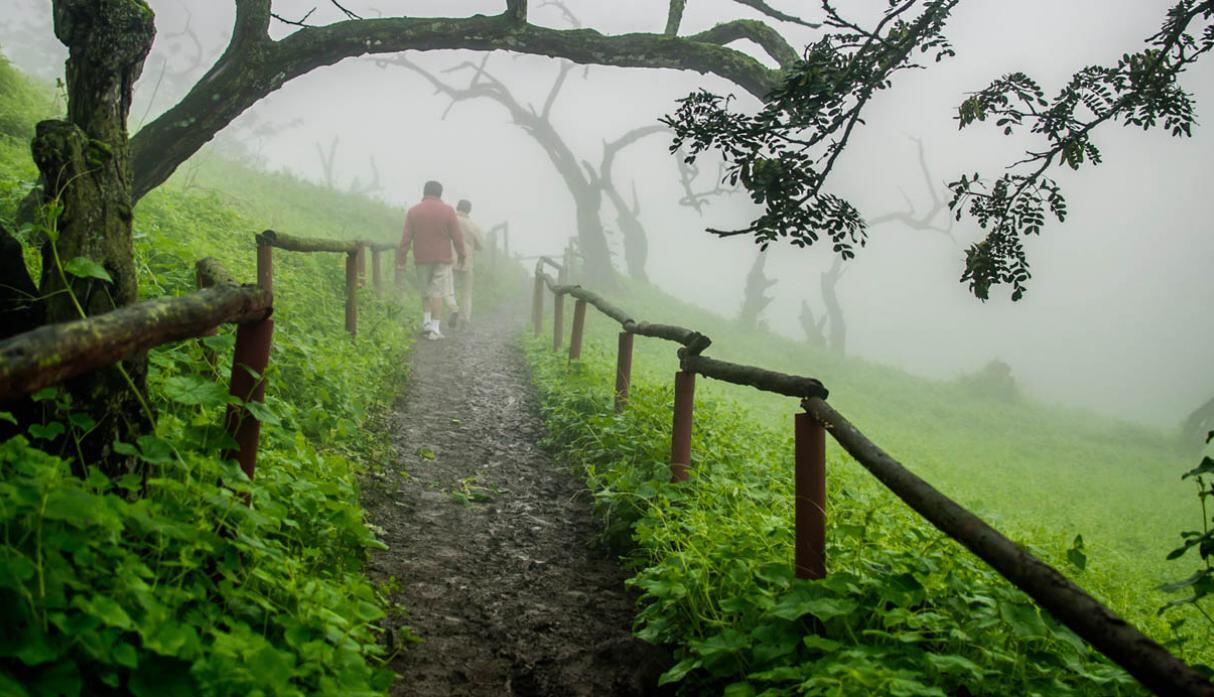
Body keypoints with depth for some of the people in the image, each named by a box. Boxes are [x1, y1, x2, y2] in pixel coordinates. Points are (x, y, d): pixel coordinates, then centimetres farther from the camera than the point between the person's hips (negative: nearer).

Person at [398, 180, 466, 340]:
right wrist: (461, 253, 7)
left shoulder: (413, 211, 0)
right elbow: (457, 235, -4)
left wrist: (402, 255, 8)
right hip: (442, 258, -2)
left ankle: (426, 321, 8)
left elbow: (406, 237, 0)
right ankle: (435, 329, -4)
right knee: (438, 293, -1)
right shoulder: (448, 211, -4)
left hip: (422, 259, 2)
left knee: (425, 291, 18)